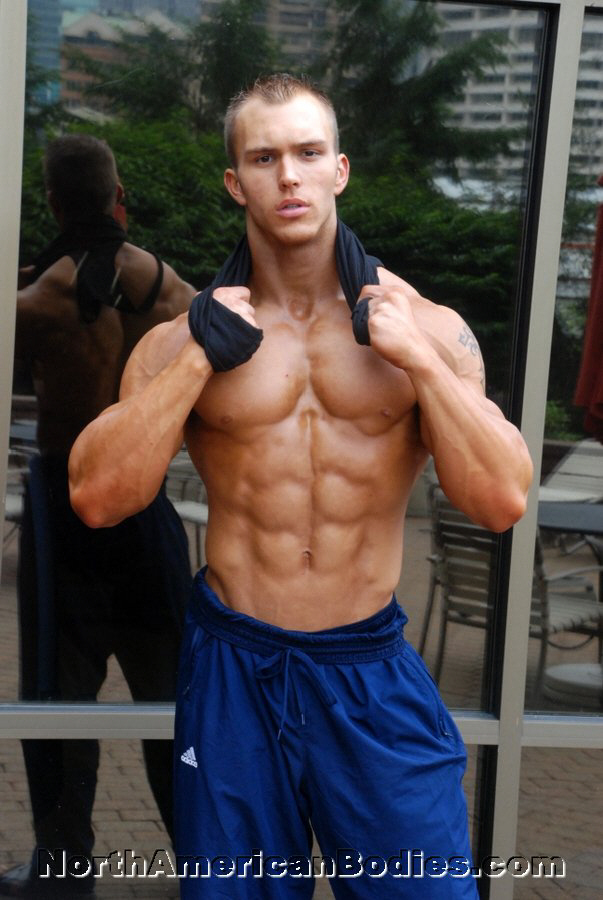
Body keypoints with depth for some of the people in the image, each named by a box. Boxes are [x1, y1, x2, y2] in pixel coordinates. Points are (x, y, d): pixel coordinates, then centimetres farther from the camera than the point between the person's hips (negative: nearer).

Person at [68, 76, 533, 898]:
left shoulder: (426, 328, 0)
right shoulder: (183, 337, 0)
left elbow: (503, 503, -8)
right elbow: (96, 498, -9)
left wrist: (419, 358, -16)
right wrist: (199, 359, -15)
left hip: (374, 670, 0)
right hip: (234, 669, 0)